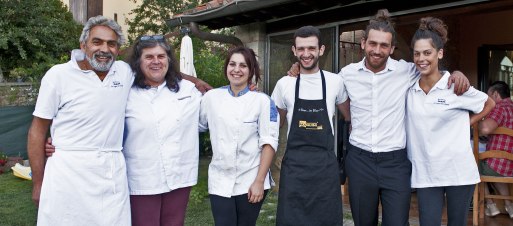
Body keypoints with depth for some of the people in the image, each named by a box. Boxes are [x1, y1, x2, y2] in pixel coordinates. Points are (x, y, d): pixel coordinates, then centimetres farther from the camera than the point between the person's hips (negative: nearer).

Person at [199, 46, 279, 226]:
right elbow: (197, 125, 17)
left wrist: (259, 181, -12)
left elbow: (269, 142, -8)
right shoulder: (211, 97, 2)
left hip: (251, 182, -2)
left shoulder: (262, 101, -6)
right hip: (220, 182, 2)